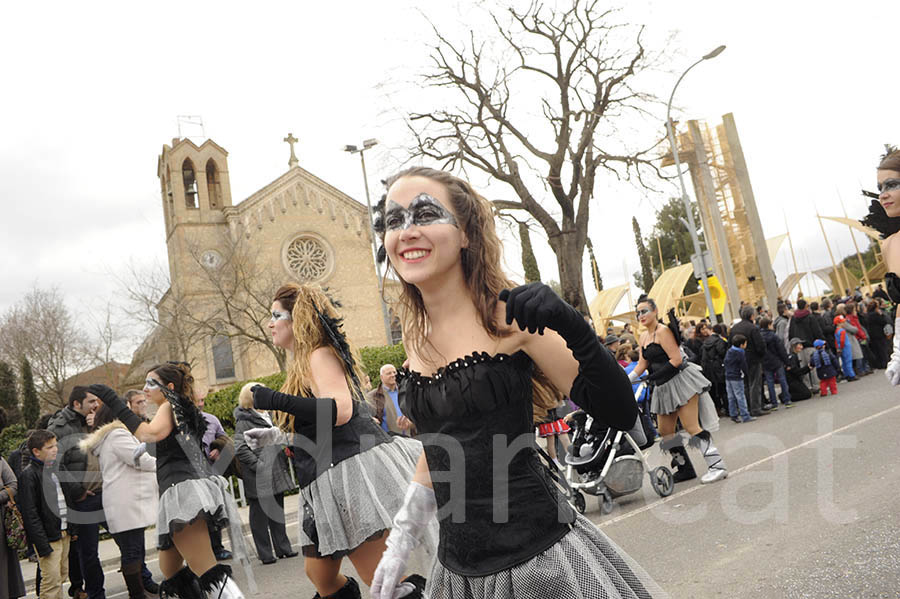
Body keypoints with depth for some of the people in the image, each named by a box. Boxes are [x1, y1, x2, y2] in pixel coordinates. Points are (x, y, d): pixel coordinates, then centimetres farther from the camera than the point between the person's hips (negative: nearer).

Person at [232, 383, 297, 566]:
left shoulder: (268, 416, 15)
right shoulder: (244, 422, -11)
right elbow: (240, 449, -20)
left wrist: (284, 462, 15)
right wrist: (258, 465, -20)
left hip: (276, 474, 8)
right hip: (259, 479, -8)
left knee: (277, 511, 14)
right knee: (260, 515, 2)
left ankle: (283, 548, 23)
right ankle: (265, 554, 9)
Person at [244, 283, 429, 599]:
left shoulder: (320, 354, -7)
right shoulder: (302, 363, 22)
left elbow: (340, 410, -23)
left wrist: (276, 400, -19)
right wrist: (275, 435, 30)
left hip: (351, 466, -10)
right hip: (329, 481, 10)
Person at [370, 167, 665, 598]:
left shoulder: (509, 315, -14)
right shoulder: (417, 335, 2)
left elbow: (621, 415, -16)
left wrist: (572, 327, -31)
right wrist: (399, 544, 17)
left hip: (536, 559, -5)